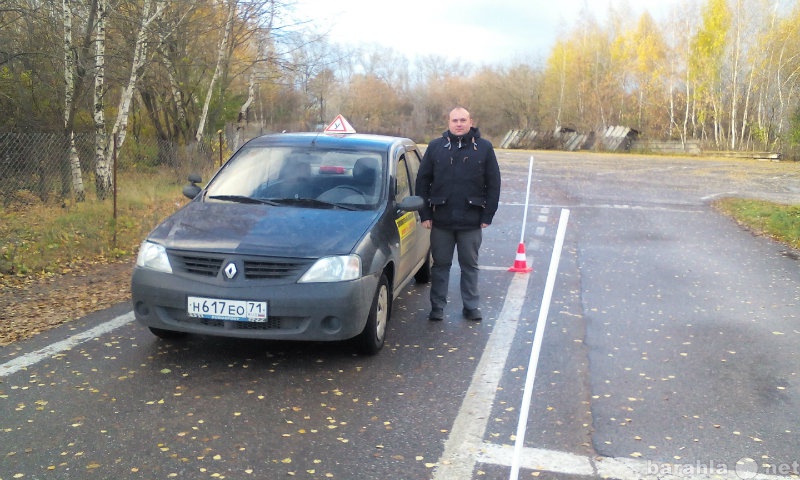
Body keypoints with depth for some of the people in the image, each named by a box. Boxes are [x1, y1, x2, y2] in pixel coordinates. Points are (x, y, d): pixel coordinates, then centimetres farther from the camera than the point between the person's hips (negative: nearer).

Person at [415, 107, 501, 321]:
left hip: (471, 222, 0)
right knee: (440, 264, 9)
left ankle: (471, 306, 22)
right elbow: (422, 181, 5)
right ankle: (437, 306, 20)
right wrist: (425, 214, -1)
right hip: (441, 220, 1)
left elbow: (493, 185, 3)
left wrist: (487, 216, -2)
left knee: (470, 265, 11)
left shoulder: (484, 147, 2)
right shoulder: (436, 147, 3)